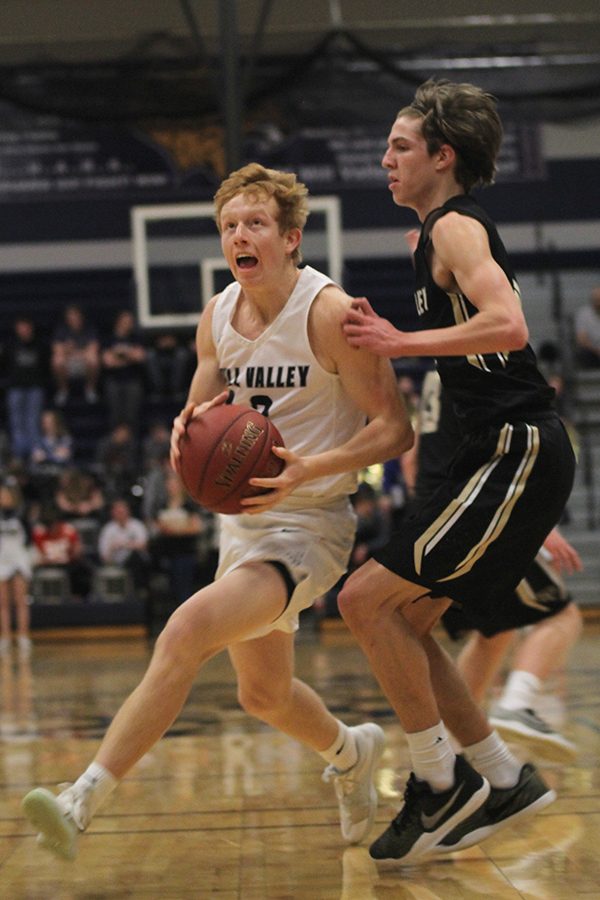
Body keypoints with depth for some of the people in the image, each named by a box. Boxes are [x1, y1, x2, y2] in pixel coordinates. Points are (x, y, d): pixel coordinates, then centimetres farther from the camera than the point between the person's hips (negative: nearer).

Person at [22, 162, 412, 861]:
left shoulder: (329, 313, -16)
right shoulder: (217, 317, 3)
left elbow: (394, 429, -16)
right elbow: (197, 423, 14)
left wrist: (308, 469, -30)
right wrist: (189, 430, -12)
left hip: (306, 524, -8)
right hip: (241, 516, 8)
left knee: (186, 631, -28)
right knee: (264, 694, 22)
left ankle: (82, 802, -29)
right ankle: (350, 752, 53)